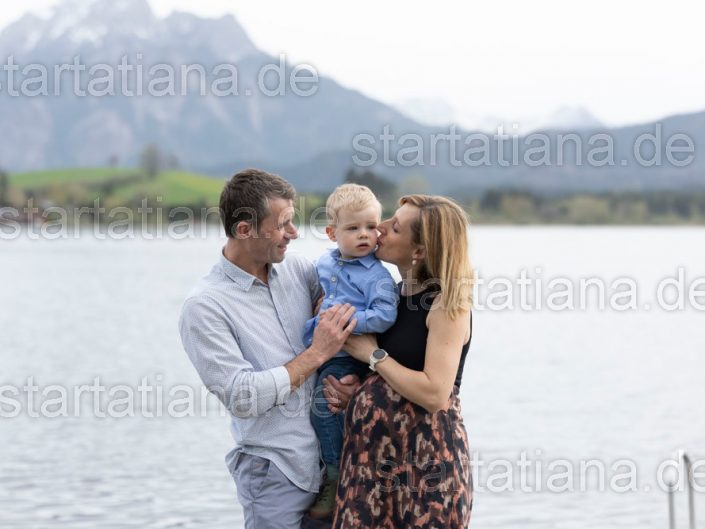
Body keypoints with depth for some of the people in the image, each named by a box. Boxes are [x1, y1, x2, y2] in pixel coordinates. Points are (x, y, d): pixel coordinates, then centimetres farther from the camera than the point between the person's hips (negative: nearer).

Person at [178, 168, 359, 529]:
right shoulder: (204, 306, -14)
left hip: (335, 457, 6)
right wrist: (317, 354, -17)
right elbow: (243, 398, -19)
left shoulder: (297, 270, 3)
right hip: (276, 472, -5)